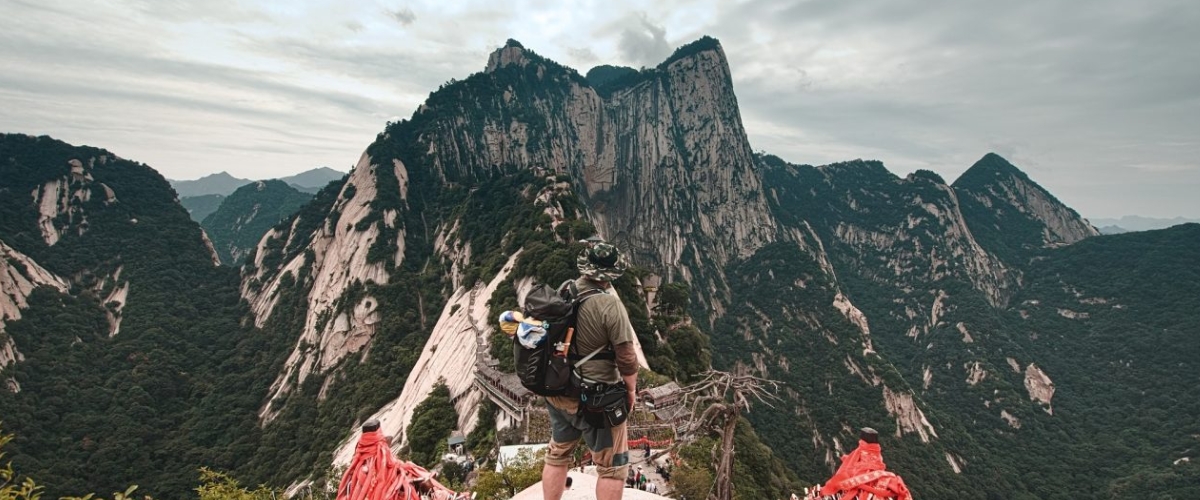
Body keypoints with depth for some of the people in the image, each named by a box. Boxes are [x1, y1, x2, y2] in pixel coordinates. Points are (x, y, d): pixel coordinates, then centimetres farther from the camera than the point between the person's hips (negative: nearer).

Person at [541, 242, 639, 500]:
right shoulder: (609, 304, -23)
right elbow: (626, 356, -19)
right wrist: (631, 389, 0)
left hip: (558, 392, 6)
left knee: (557, 456, 25)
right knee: (612, 467, 12)